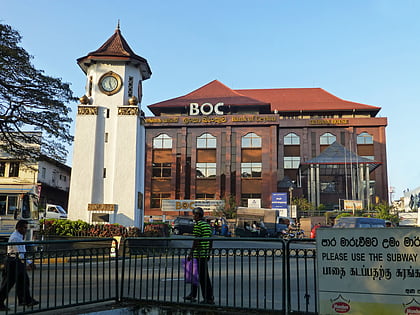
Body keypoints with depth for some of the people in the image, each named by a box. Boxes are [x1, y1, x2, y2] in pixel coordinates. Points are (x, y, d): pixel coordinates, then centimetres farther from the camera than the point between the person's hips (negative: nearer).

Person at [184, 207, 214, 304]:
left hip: (198, 254, -9)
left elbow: (196, 241, -18)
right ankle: (192, 295, 28)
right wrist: (209, 253, 22)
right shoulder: (208, 225, 13)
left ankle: (209, 298, -2)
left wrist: (191, 253, -14)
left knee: (203, 277, -5)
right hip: (205, 254, 9)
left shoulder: (198, 225, -13)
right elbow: (210, 241, 16)